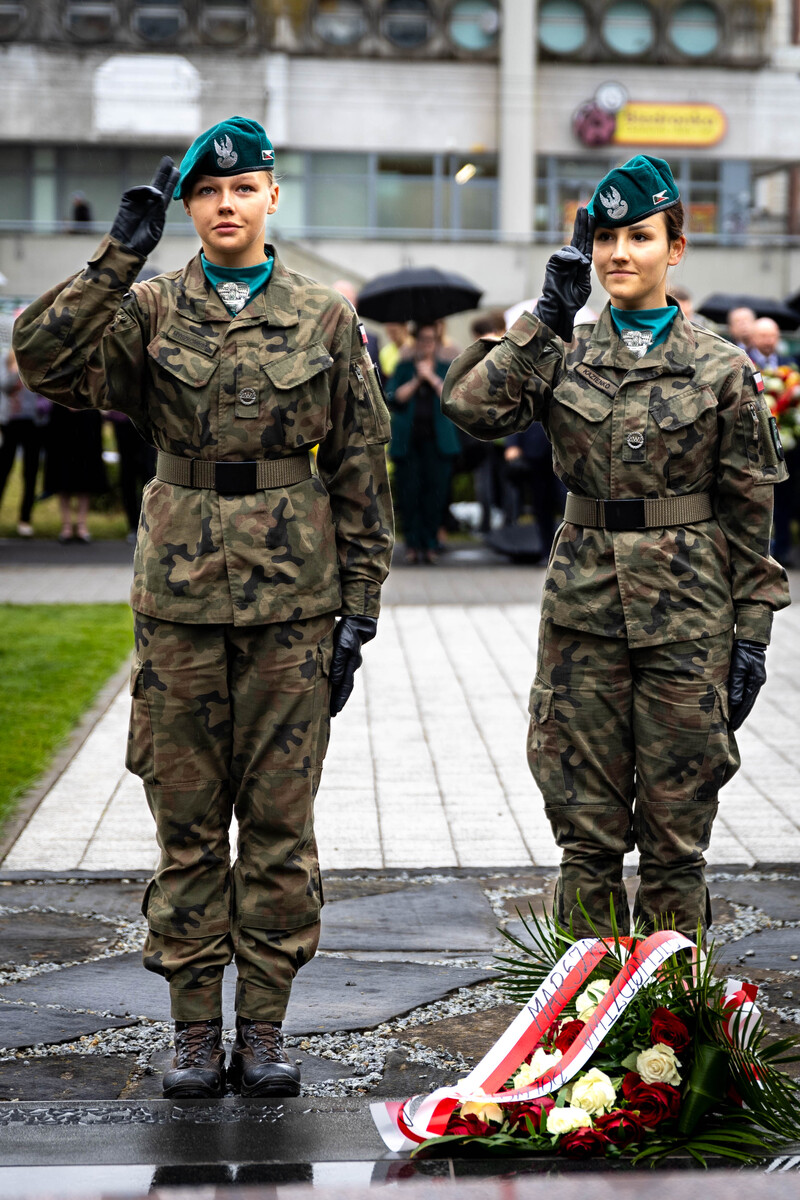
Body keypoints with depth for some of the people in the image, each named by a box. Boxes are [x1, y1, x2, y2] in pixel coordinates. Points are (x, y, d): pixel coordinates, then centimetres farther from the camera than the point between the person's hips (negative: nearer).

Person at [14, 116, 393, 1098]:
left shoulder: (326, 320, 6)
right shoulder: (147, 309, 4)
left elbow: (361, 473, 7)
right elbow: (43, 358, -13)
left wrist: (358, 610, 3)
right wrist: (120, 254, -18)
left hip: (293, 597, 0)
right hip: (179, 594, 0)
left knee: (279, 820, 4)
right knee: (186, 821, 5)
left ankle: (263, 1026, 14)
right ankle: (195, 1028, 15)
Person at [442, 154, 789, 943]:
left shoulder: (722, 368, 1)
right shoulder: (562, 353, 5)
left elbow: (749, 509, 3)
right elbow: (471, 406, -13)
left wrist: (752, 634, -1)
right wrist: (547, 318, -11)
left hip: (687, 612, -1)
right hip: (584, 606, 2)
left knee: (677, 829, 5)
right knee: (586, 826, 7)